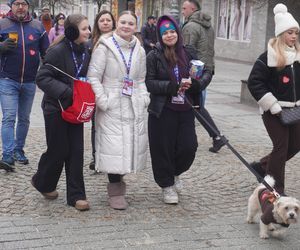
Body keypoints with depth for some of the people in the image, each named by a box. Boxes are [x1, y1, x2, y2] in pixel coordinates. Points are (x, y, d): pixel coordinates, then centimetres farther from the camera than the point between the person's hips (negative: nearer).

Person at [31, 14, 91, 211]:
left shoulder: (85, 52, 4)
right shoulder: (58, 51, -16)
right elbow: (42, 78, -19)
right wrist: (67, 91, -25)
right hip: (56, 108, -6)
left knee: (76, 151, 4)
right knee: (58, 150, 3)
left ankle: (76, 195, 11)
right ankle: (42, 182, 31)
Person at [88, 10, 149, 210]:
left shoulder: (140, 51, 12)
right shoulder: (104, 47, -5)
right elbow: (93, 77, -8)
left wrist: (144, 98, 4)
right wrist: (103, 101, -14)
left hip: (135, 107, 5)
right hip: (112, 108, -5)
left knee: (133, 145, 7)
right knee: (114, 147, -6)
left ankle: (119, 179, 28)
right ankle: (116, 191, 6)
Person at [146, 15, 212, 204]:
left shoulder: (189, 53, 6)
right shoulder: (154, 57, -3)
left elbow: (207, 73, 10)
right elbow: (149, 83, -9)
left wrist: (197, 83, -12)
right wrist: (173, 86, -20)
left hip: (185, 110, 3)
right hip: (162, 111, -3)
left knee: (189, 147, 1)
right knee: (163, 149, 3)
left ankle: (175, 173, 32)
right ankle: (167, 185, 24)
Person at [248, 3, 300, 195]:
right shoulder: (269, 57, -12)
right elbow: (254, 83, -13)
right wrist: (274, 107, -15)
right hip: (274, 111, -6)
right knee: (281, 146, -4)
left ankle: (262, 166, 29)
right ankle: (276, 190, 10)